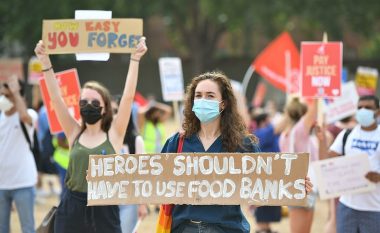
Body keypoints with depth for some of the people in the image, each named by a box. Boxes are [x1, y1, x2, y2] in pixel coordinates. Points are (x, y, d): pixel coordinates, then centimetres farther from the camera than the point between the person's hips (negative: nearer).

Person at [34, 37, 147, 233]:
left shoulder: (114, 134, 3)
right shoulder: (75, 134, 8)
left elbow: (128, 96, -4)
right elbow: (56, 99, 1)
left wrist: (135, 59, -10)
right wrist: (45, 62, -7)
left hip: (104, 212, -2)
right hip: (71, 210, 2)